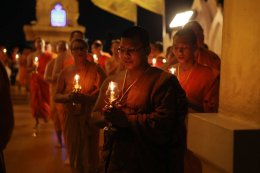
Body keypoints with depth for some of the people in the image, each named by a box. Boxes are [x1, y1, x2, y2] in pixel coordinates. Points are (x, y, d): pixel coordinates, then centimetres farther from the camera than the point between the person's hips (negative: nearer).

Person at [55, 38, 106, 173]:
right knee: (73, 154, 10)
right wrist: (67, 97, -14)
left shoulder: (95, 69, -3)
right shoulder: (66, 72, 8)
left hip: (89, 118, -3)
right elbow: (57, 96, 7)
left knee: (89, 155, 0)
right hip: (71, 118, 3)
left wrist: (85, 98, -25)